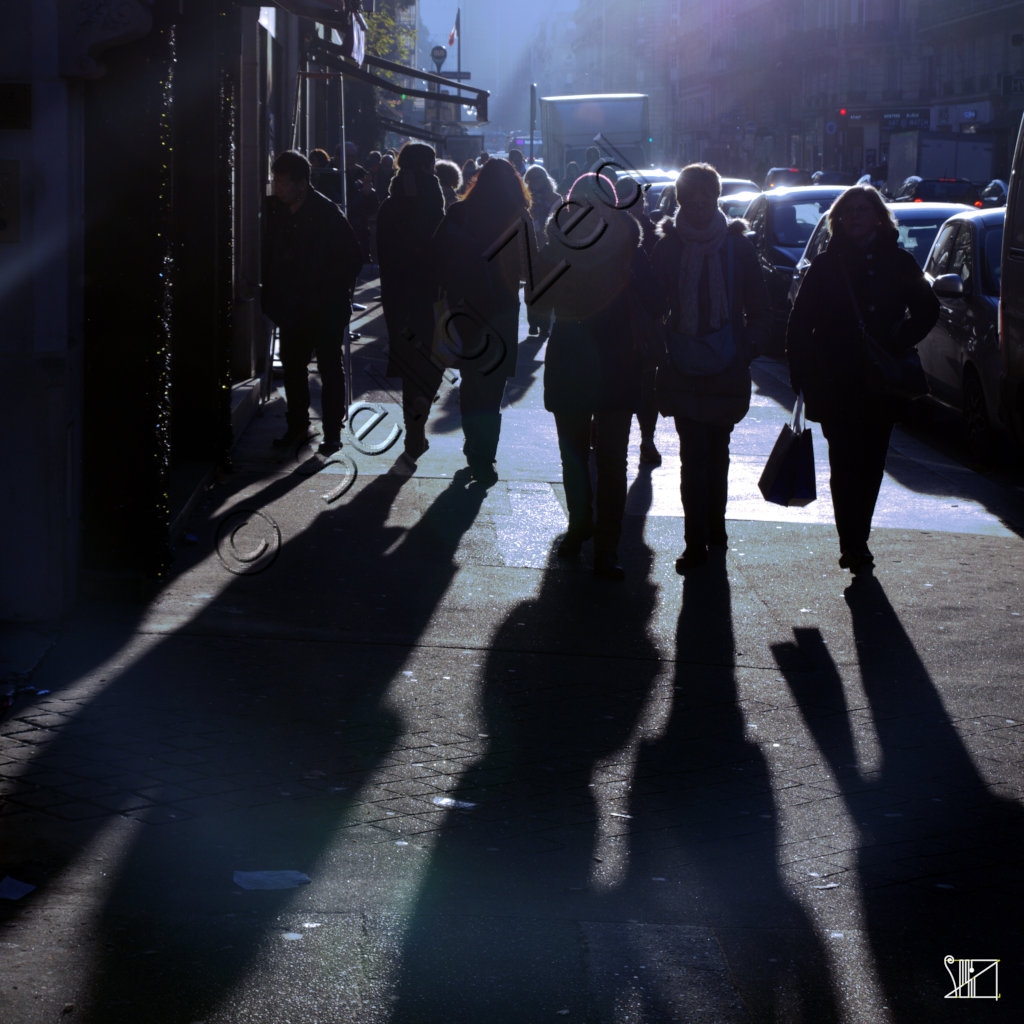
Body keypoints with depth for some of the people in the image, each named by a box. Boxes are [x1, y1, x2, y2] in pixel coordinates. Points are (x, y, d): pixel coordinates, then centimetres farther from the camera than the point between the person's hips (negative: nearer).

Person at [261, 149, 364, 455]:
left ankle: (333, 431, 11)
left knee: (330, 368, 4)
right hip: (291, 307, 5)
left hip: (325, 309, -5)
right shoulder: (274, 209, -1)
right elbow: (268, 254, 10)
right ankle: (297, 425, 24)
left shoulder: (327, 213, -15)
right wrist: (271, 296, 3)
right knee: (292, 365, 11)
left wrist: (335, 291, -13)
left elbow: (353, 257, -11)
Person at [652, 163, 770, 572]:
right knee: (695, 454, -7)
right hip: (683, 369, -1)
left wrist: (747, 347, -5)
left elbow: (757, 308, 7)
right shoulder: (668, 247, 2)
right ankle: (698, 541, -5)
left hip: (726, 367, 1)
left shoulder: (736, 247, 3)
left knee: (716, 451, 12)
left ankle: (713, 528, 26)